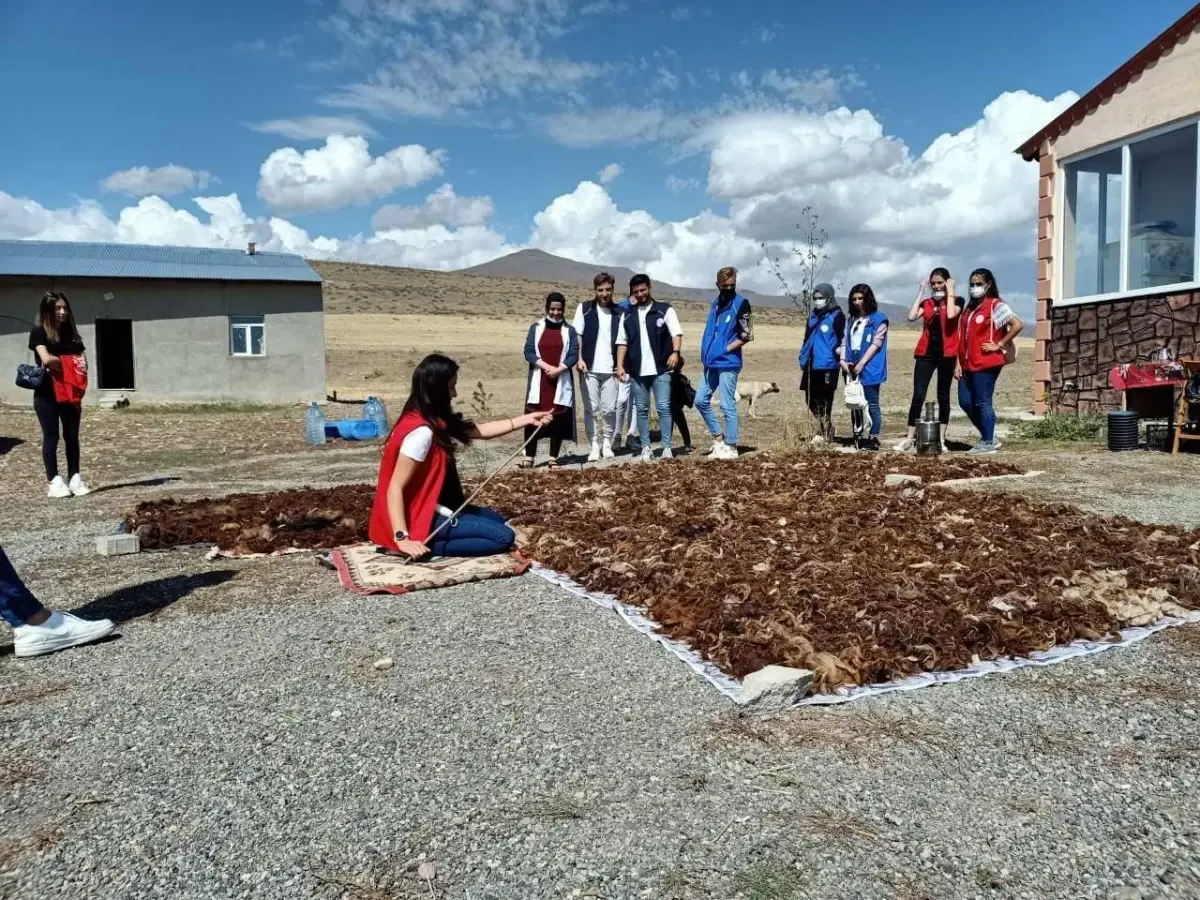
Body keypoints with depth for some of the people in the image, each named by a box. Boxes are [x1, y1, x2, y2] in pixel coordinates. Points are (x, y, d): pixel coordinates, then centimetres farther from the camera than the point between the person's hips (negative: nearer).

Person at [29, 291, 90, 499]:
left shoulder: (71, 333, 12)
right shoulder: (38, 332, -3)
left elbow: (82, 363, 4)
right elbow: (46, 359, -18)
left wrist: (57, 362, -9)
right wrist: (67, 361, -3)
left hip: (69, 394, 4)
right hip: (47, 394, -4)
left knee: (72, 436, 4)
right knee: (51, 437, -1)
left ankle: (75, 479, 8)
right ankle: (54, 481, 2)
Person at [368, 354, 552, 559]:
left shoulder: (435, 422, 4)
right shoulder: (421, 432, -25)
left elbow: (480, 431, 12)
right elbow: (395, 488, -26)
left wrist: (528, 419, 12)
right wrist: (402, 539, -32)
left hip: (432, 508, 10)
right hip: (423, 517, -10)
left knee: (496, 519, 25)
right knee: (504, 536, -7)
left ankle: (426, 544, 9)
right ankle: (426, 545, -9)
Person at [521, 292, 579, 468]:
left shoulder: (569, 331, 7)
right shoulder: (536, 327, 7)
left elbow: (574, 355, -1)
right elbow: (528, 352, -1)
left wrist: (558, 369, -16)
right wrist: (546, 366, -15)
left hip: (561, 381, 0)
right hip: (539, 380, 0)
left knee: (559, 418, 1)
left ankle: (553, 457, 8)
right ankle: (529, 456, 3)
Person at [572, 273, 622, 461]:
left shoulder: (618, 313, 9)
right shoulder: (584, 309, 5)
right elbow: (577, 335, 1)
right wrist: (579, 358, -10)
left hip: (610, 369, 1)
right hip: (589, 368, -1)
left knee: (609, 409, 1)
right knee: (591, 409, 0)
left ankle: (607, 443, 15)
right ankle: (594, 445, 7)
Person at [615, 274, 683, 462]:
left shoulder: (664, 310, 3)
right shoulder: (628, 315, 12)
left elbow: (676, 333, -6)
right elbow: (622, 342, 13)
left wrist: (675, 352, -24)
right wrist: (620, 365, 2)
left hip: (661, 369, -3)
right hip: (637, 371, 3)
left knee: (664, 408, -5)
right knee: (641, 410, 6)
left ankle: (667, 448, -1)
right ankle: (646, 448, 13)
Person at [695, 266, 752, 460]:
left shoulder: (741, 304, -7)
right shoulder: (715, 303, 14)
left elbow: (747, 335, -11)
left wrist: (724, 350, -12)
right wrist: (705, 357, 13)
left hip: (728, 363, -7)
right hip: (711, 363, 8)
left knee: (727, 405, -4)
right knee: (701, 400, 9)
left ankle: (731, 447, 5)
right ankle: (718, 437, 22)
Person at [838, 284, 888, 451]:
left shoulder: (878, 318, -1)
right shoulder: (852, 319, 17)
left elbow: (876, 343, -9)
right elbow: (845, 341, 12)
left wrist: (861, 363, -17)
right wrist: (843, 360, -5)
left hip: (869, 368, -6)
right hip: (852, 367, 6)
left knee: (872, 404, -4)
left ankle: (874, 439, -1)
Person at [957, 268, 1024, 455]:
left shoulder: (996, 305, -6)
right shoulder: (969, 307, 17)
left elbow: (1018, 325, -16)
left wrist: (999, 345, -14)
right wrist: (959, 363, 10)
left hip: (986, 363, -8)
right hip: (968, 364, 8)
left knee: (982, 403, -4)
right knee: (965, 401, 8)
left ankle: (987, 443, 8)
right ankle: (989, 437, 22)